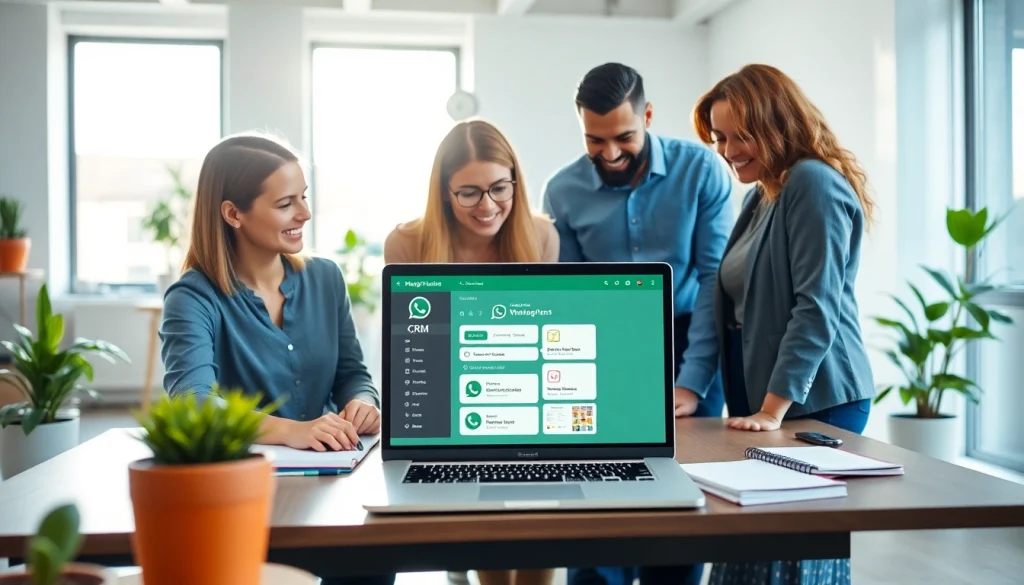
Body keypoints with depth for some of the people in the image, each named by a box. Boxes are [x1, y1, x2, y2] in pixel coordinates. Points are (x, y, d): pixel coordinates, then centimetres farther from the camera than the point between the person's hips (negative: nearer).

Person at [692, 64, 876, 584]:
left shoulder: (814, 184, -12)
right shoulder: (760, 195, 16)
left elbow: (816, 309, -19)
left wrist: (773, 409, -19)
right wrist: (754, 404, 16)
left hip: (814, 402, -8)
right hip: (760, 398, 8)